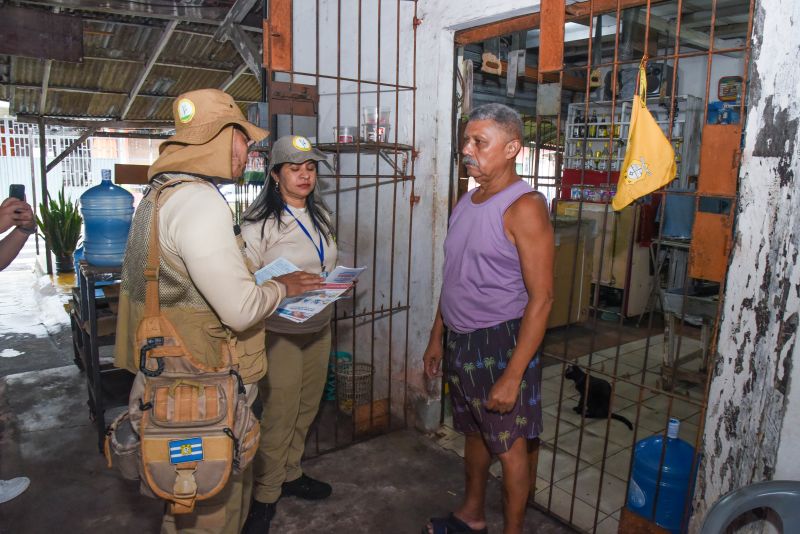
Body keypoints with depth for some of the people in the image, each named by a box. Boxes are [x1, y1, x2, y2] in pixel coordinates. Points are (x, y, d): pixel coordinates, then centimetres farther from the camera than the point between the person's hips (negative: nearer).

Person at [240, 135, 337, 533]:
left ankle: (289, 473, 39)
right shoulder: (259, 224, -14)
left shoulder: (320, 217, 9)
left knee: (306, 409, 18)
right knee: (279, 416, 3)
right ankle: (265, 496, 23)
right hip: (279, 332, -7)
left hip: (319, 328, 7)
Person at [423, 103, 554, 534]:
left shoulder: (524, 207, -17)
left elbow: (541, 297, -20)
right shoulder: (466, 201, 8)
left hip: (499, 342, -7)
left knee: (509, 446, 9)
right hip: (459, 339, 8)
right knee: (473, 432, 22)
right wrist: (437, 338, 16)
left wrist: (513, 376, -21)